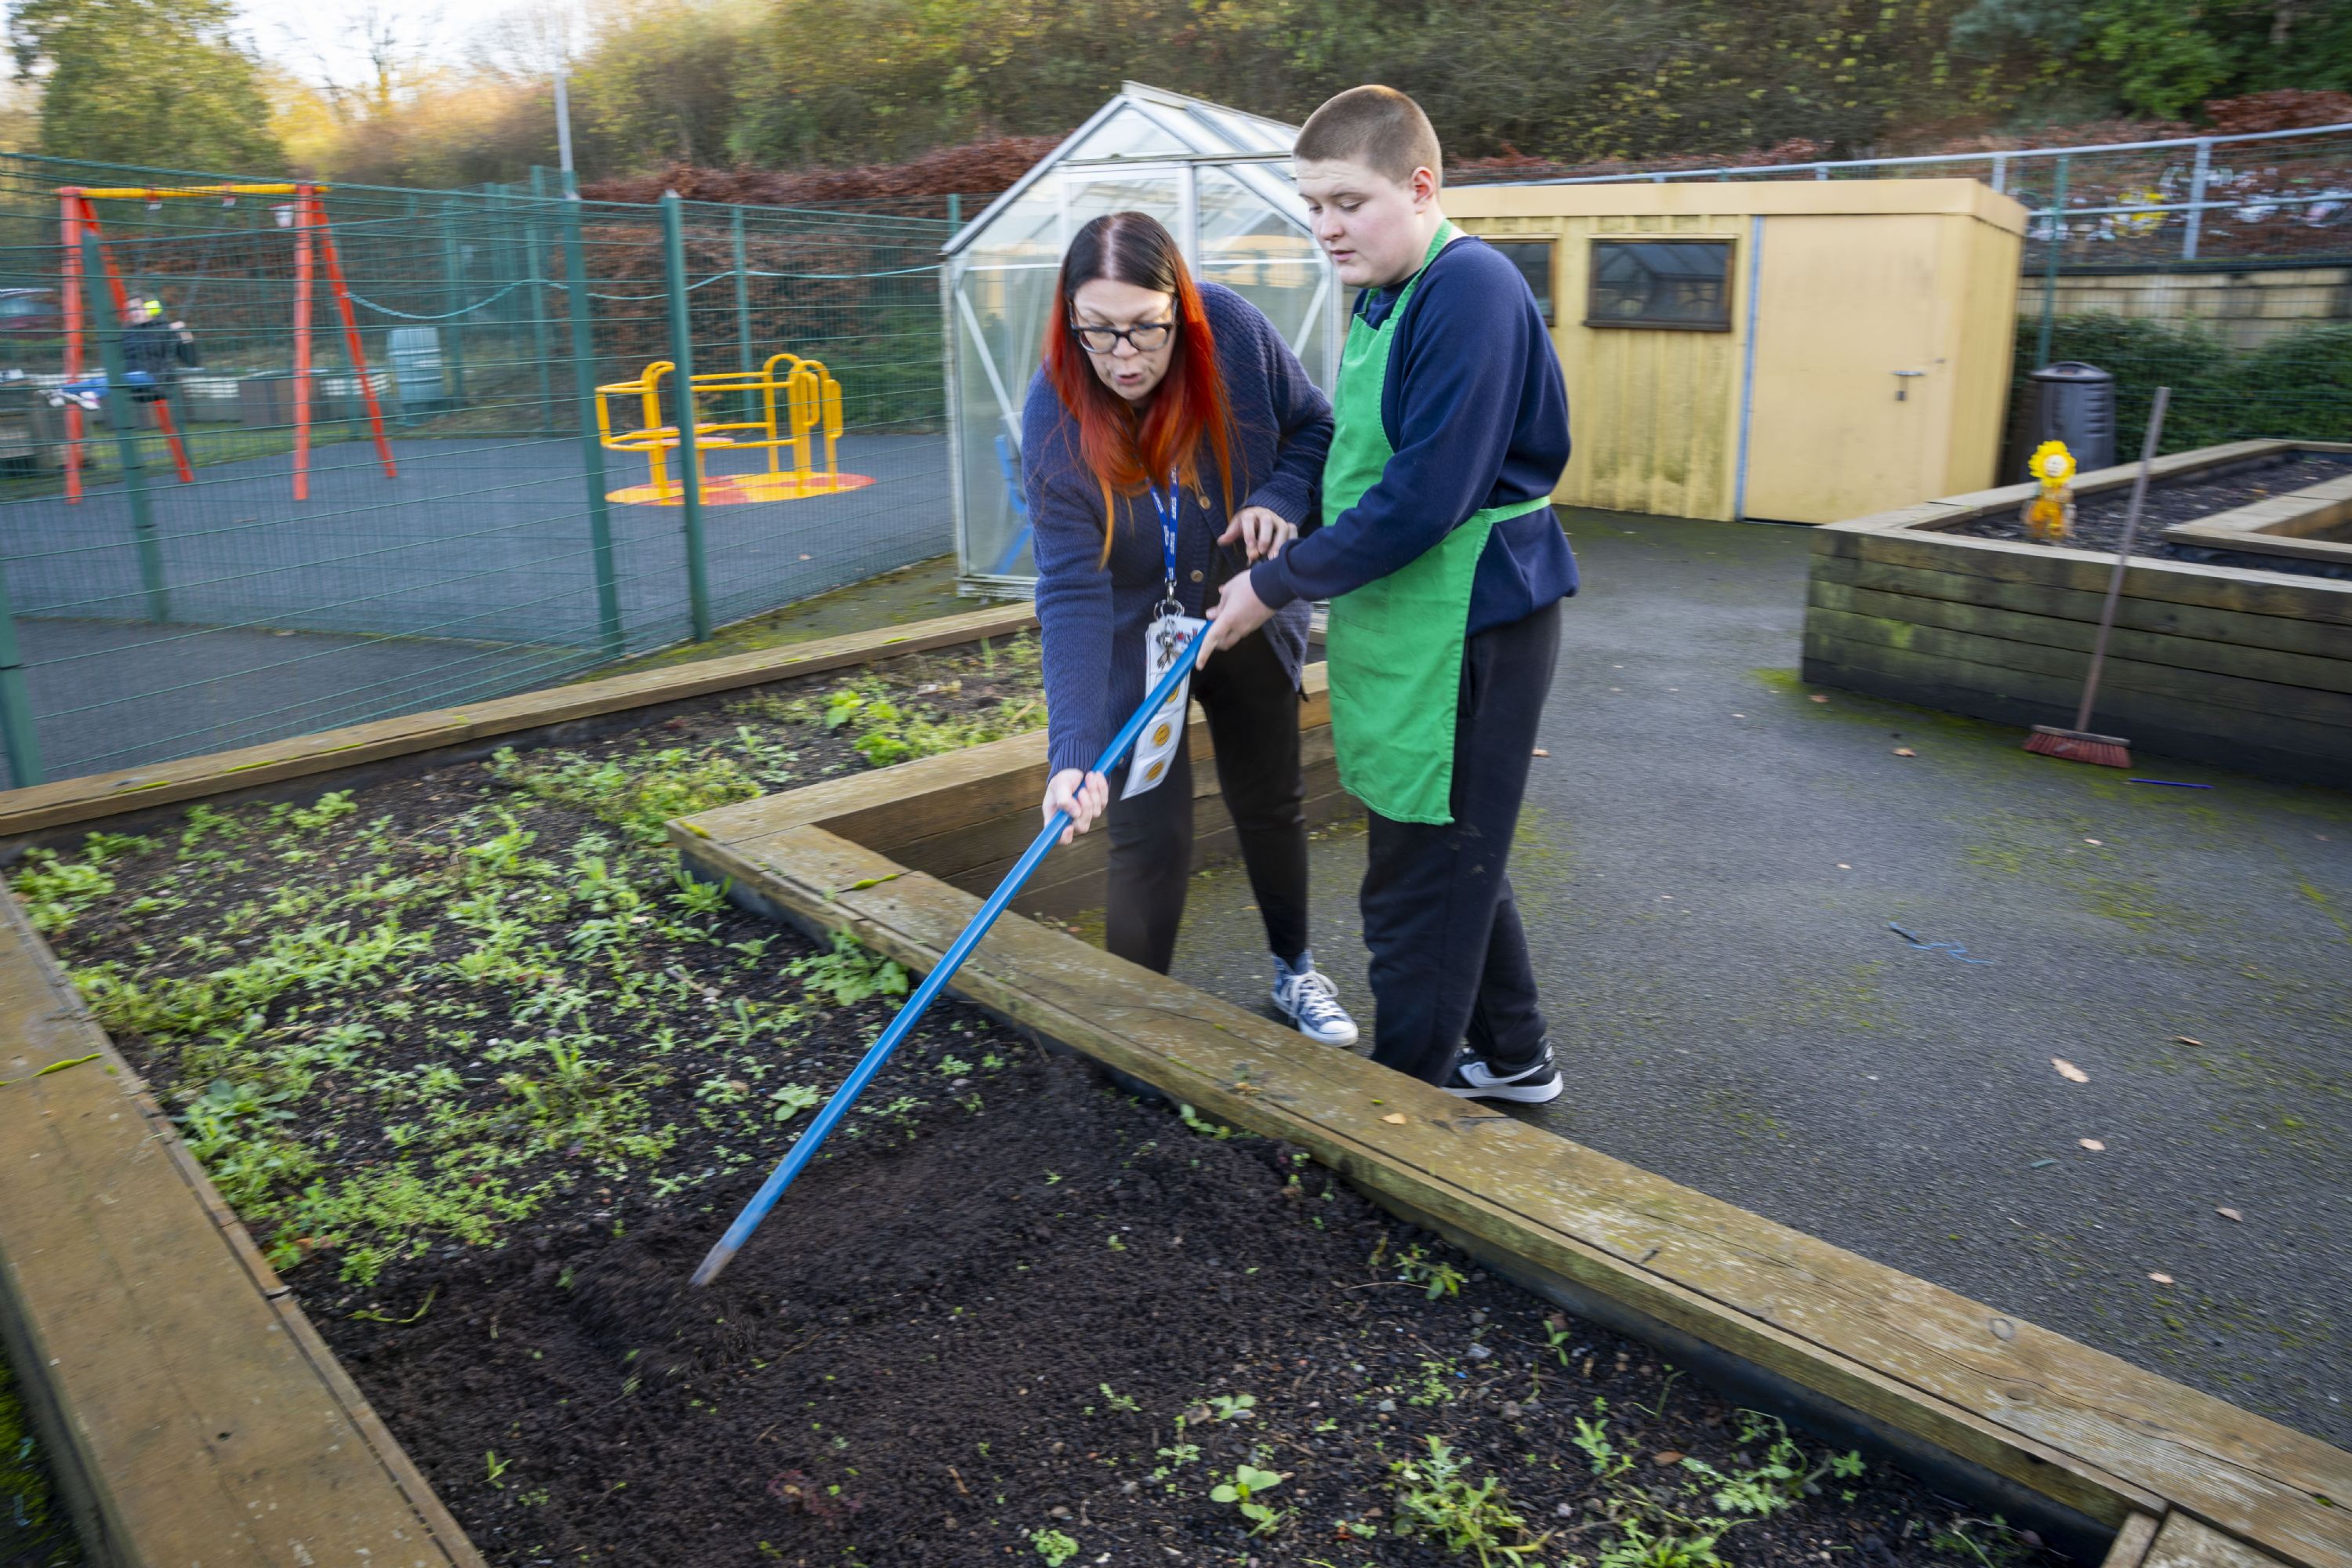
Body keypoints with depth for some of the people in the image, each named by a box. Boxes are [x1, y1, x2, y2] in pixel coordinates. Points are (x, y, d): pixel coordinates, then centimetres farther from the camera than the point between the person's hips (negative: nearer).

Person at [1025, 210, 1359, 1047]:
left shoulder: (1234, 331, -21)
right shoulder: (1054, 422, -28)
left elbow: (1313, 427, -3)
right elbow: (1073, 596, -33)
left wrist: (1278, 499, -24)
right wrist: (1074, 750, -42)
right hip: (1135, 640, -3)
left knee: (1272, 802, 17)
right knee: (1151, 835, -6)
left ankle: (1295, 970, 40)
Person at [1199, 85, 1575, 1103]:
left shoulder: (1470, 291, -19)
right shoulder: (1385, 299, 12)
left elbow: (1423, 499, -24)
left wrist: (1276, 586, -16)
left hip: (1466, 630, -10)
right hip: (1406, 626, 10)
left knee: (1419, 889, 1)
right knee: (1456, 856, 21)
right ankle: (1511, 1055, 39)